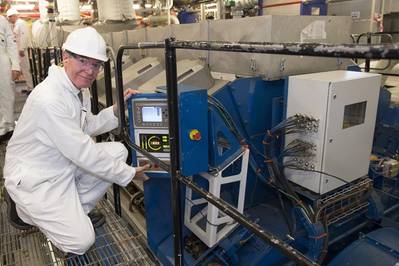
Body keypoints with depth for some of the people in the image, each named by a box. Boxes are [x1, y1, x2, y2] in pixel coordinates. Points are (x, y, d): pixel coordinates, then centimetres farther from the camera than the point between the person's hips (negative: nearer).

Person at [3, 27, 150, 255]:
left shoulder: (79, 87, -2)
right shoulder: (49, 99, -31)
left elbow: (87, 126, 8)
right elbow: (84, 153, -30)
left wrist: (117, 110, -8)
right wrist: (128, 173, -21)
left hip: (65, 164, 9)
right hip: (34, 178, -8)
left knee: (118, 151, -5)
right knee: (81, 242, -9)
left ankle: (75, 208, 8)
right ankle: (23, 209, 13)